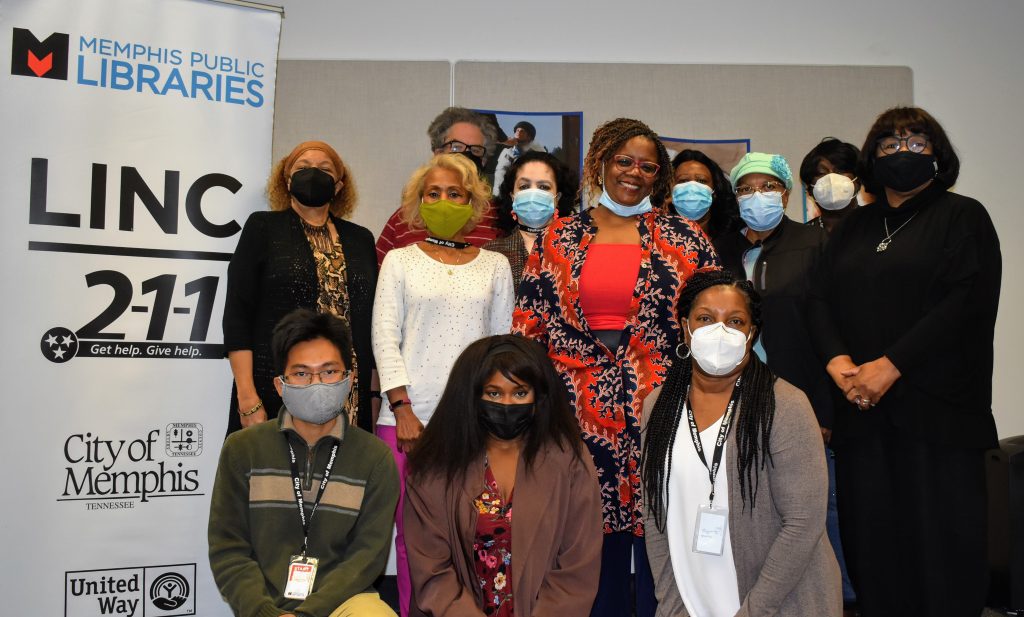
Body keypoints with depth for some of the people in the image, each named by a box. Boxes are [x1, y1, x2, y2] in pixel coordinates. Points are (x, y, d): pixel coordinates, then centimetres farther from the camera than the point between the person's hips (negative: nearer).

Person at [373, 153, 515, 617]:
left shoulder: (495, 265, 13)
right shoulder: (399, 260, 10)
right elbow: (385, 336, 2)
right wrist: (403, 410, -7)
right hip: (409, 416, 0)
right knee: (413, 534, 0)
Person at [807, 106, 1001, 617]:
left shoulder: (963, 217, 6)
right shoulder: (856, 226, 19)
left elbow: (968, 301, -8)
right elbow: (820, 298, 11)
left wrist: (891, 365, -15)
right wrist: (837, 360, -7)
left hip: (936, 408, -3)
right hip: (861, 409, 4)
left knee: (941, 543, -3)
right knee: (869, 538, 4)